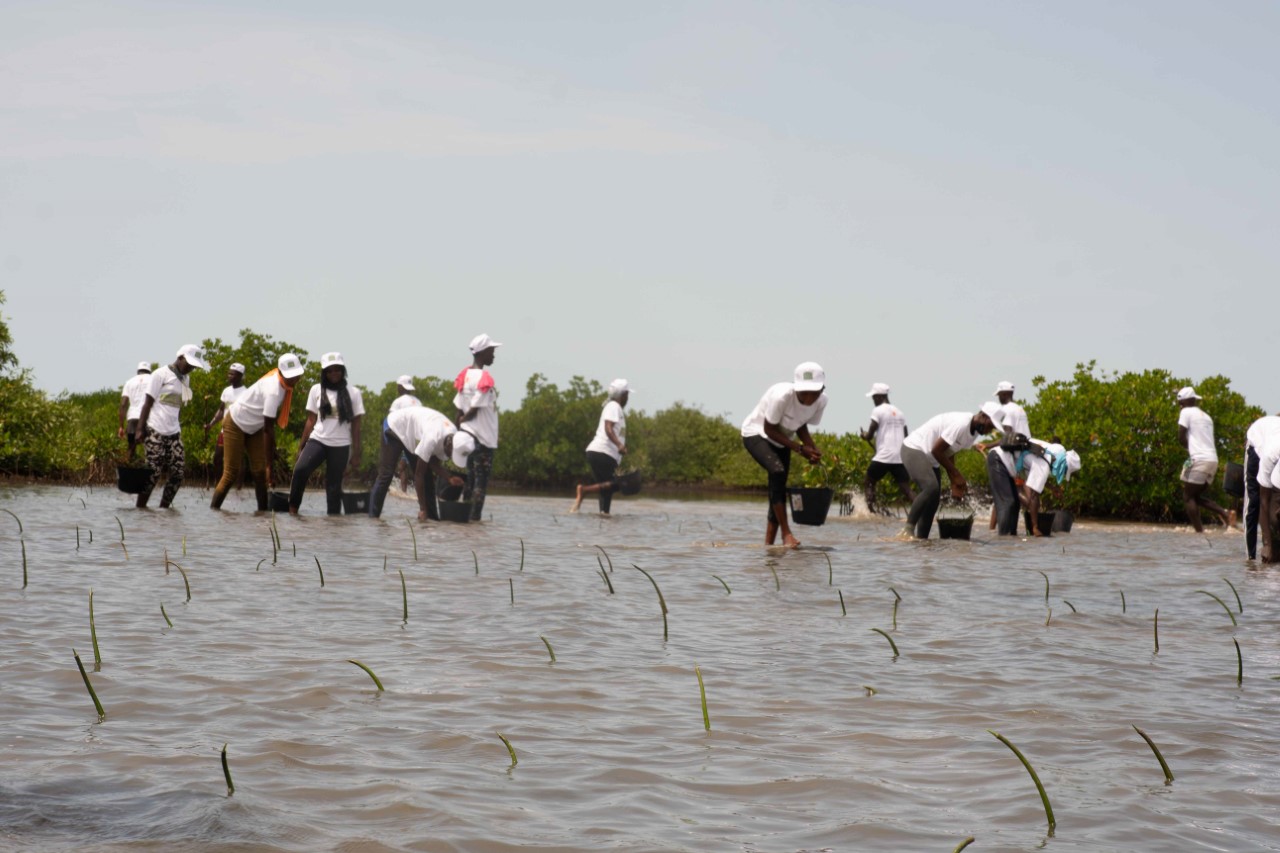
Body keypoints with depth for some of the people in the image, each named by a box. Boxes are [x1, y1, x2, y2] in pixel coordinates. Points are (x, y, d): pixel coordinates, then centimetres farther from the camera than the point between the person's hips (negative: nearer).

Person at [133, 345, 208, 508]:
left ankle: (164, 507, 7)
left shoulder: (185, 379, 16)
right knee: (153, 473, -9)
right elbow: (148, 403, -8)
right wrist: (139, 429, -13)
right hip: (155, 431, -7)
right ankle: (140, 507, -2)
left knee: (179, 472, -1)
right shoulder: (161, 375, -5)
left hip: (173, 432, 7)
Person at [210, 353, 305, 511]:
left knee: (260, 472, -3)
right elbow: (268, 429, -34)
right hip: (236, 425, -8)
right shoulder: (274, 390, -35)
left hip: (255, 427, 8)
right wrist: (269, 465, -33)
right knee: (231, 474, -8)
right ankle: (213, 508, 0)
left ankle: (263, 510, -4)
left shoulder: (283, 383, -10)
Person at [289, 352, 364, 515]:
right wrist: (302, 445, 6)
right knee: (300, 469, -22)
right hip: (317, 440, 1)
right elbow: (311, 420, 10)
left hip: (340, 446, 0)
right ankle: (293, 507, -9)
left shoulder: (353, 393, 2)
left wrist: (356, 452, 2)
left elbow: (356, 425, 4)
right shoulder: (316, 390, 6)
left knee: (334, 483, 2)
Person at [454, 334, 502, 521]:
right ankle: (475, 518, -6)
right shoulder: (485, 378, -15)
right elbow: (474, 410, -16)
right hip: (484, 437, -8)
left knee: (470, 478, 14)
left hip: (467, 435, 8)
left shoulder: (465, 375, 9)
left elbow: (459, 410, 8)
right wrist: (463, 419, 1)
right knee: (481, 481, -3)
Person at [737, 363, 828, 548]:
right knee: (777, 471, -29)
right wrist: (800, 449, -28)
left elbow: (801, 426, 1)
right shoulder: (782, 396, -36)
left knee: (779, 488, 1)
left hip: (781, 440, 7)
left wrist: (813, 449, -18)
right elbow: (769, 429, -24)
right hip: (756, 434, -7)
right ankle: (786, 533, -27)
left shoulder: (821, 401, -16)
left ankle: (769, 543, 6)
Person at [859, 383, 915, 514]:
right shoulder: (898, 412, 17)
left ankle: (871, 512, -4)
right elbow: (905, 436, 19)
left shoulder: (878, 411, -3)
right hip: (901, 457, 5)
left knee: (868, 483, 10)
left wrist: (864, 435, 15)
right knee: (906, 488, 3)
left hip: (883, 457, -5)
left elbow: (869, 436, -7)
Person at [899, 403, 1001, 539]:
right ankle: (909, 529, -23)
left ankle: (921, 538, 6)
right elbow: (936, 450, -23)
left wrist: (955, 482, 0)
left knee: (933, 500, 4)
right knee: (931, 487, -28)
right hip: (913, 449, -10)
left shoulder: (974, 432, 5)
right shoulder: (960, 424, -26)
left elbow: (949, 453, 9)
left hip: (929, 457, 10)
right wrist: (956, 475, -15)